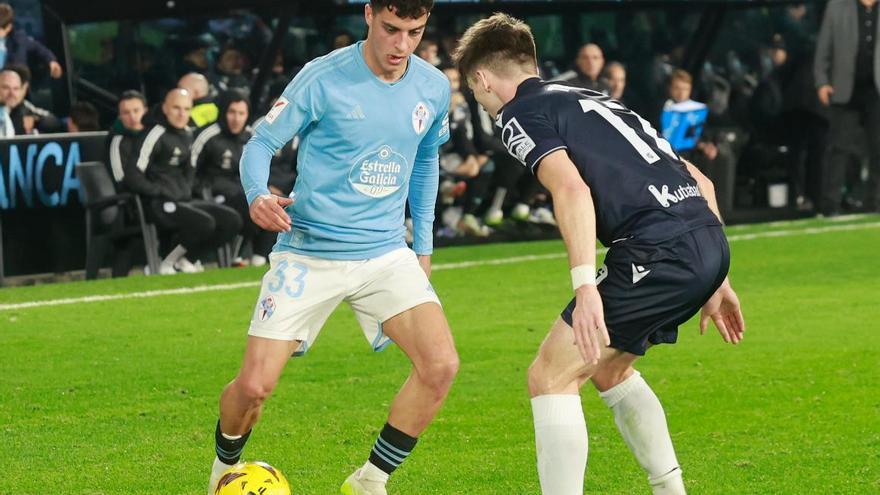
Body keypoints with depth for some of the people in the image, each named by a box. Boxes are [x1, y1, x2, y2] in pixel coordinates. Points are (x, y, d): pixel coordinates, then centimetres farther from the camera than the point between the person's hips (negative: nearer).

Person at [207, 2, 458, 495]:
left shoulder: (433, 88, 2)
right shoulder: (323, 79, -13)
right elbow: (261, 144, -8)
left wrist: (424, 242, 18)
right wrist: (258, 195, -29)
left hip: (386, 252, 4)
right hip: (309, 252, -3)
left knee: (441, 366, -16)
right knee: (255, 385, -9)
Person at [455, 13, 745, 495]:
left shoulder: (520, 113, 4)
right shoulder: (593, 100, 29)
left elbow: (573, 189, -16)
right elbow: (700, 180, 28)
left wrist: (586, 288, -23)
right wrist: (716, 281, 30)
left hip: (660, 252, -8)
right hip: (709, 241, 9)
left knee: (550, 377, -2)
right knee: (607, 366, 27)